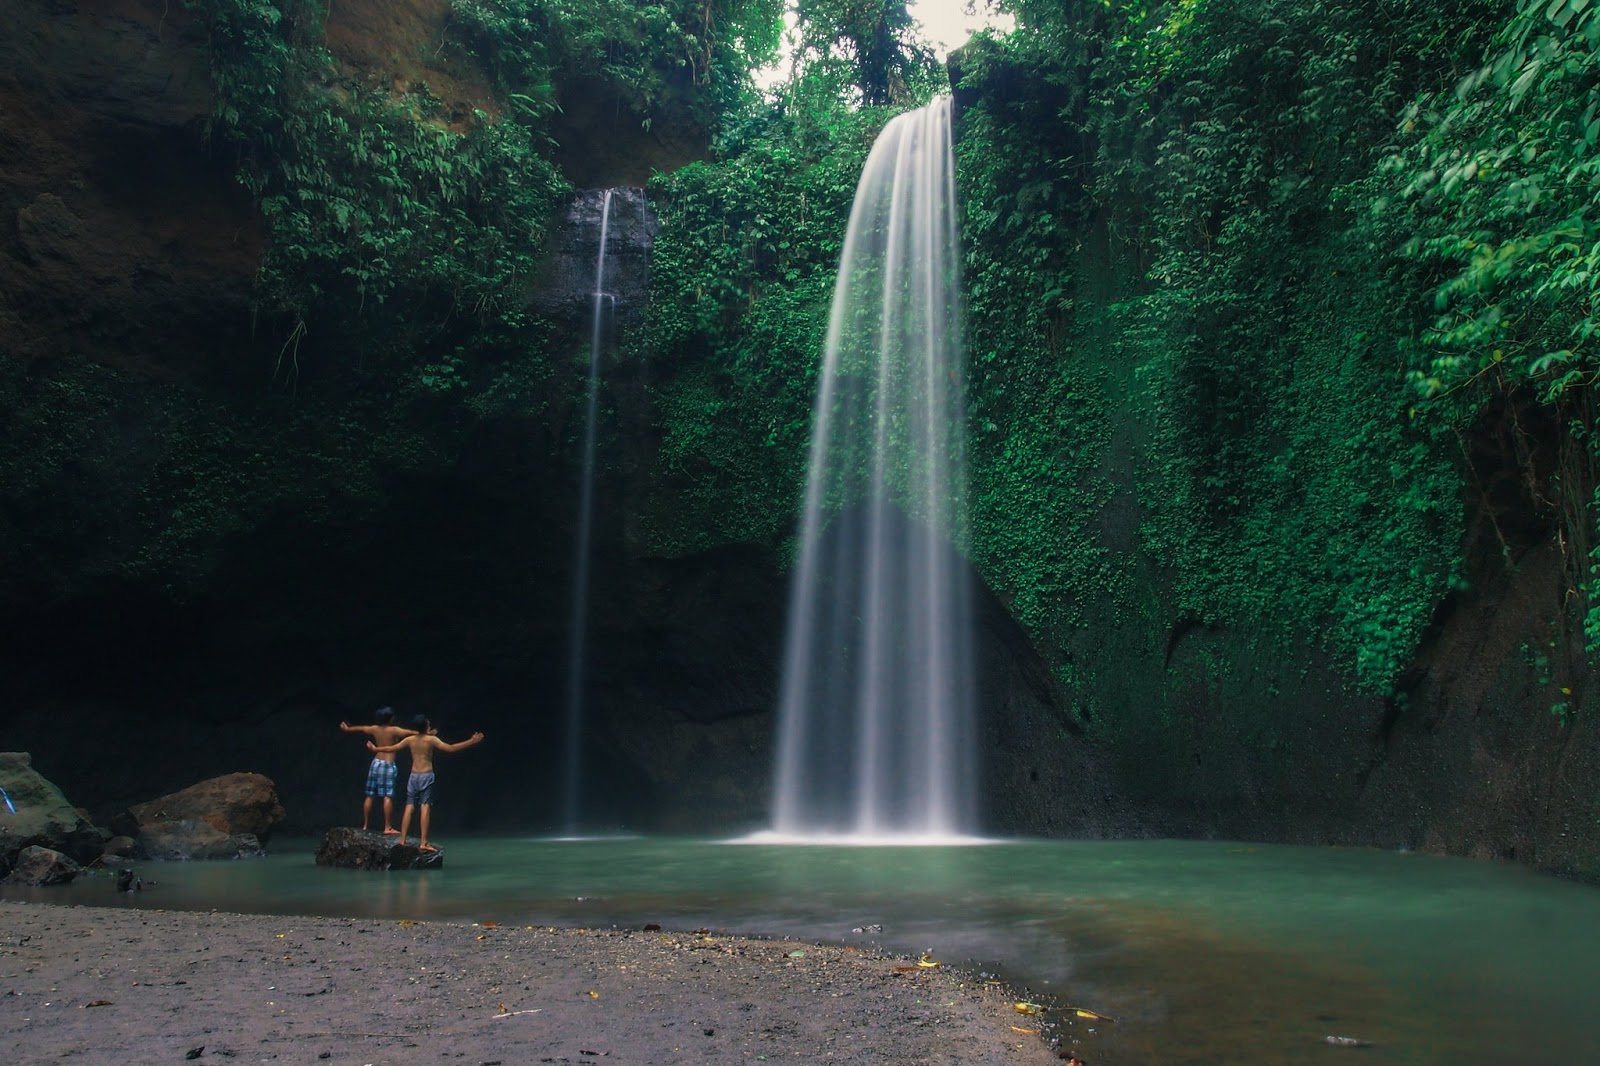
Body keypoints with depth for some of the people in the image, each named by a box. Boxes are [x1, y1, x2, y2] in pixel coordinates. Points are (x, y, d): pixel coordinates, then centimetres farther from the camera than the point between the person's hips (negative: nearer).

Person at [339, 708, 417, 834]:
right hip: (388, 765, -6)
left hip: (376, 762, 6)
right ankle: (388, 828, -11)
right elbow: (411, 733, -18)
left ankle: (365, 825, 19)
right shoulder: (394, 730, -11)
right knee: (388, 796, -8)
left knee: (370, 795, 12)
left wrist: (347, 729, 41)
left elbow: (360, 728, 24)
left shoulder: (374, 729, 6)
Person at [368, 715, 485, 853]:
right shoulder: (431, 739, -8)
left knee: (409, 808, 7)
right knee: (425, 808, -8)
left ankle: (402, 841, 8)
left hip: (413, 776, 5)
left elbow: (391, 748, 14)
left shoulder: (410, 740, 5)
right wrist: (471, 741, -15)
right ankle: (423, 843, -14)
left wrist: (375, 748, 32)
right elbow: (450, 748, -15)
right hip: (426, 776, -5)